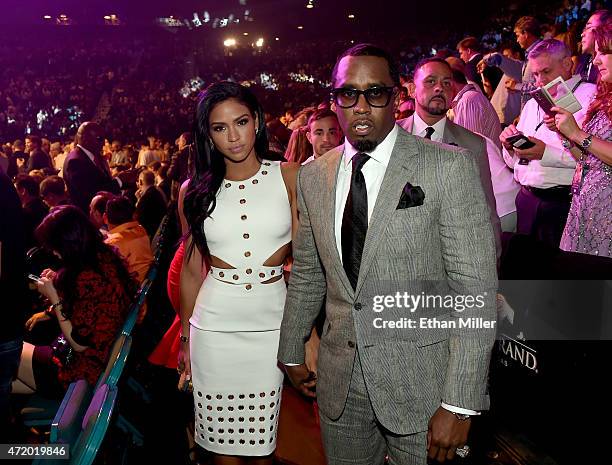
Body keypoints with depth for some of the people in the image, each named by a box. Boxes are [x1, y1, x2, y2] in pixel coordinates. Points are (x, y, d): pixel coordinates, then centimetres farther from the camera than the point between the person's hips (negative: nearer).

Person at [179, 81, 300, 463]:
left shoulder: (290, 177, -1)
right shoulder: (195, 191, 2)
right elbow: (191, 270, 9)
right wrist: (185, 339, 13)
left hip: (272, 321, 0)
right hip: (214, 326, 1)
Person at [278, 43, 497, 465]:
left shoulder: (450, 167, -11)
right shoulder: (313, 176, 4)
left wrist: (459, 405, -16)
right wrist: (292, 352, 15)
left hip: (421, 383, -4)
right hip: (340, 383, 4)